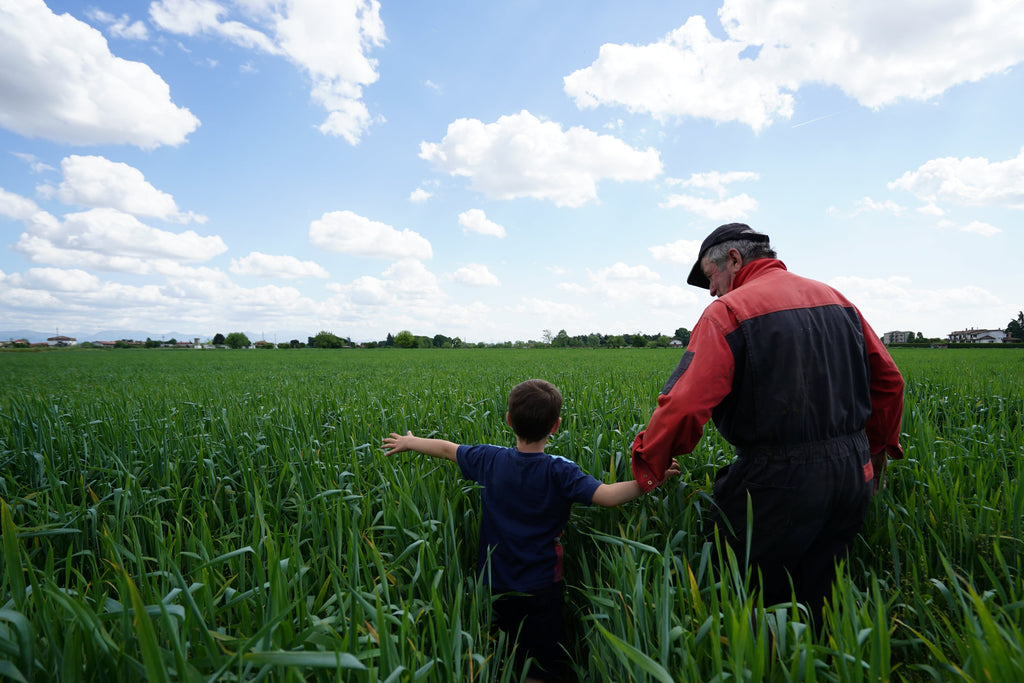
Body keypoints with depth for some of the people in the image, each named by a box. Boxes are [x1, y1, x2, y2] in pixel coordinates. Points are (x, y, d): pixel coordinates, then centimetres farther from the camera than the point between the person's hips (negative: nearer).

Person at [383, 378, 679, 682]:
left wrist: (409, 442, 21)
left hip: (496, 585, 4)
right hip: (540, 588, -4)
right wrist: (649, 480, -20)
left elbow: (447, 448, 6)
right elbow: (607, 496, -29)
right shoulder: (560, 472, -20)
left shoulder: (490, 460, -8)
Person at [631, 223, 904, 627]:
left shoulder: (729, 312, -12)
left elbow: (686, 404, -22)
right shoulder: (835, 299, 11)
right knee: (821, 599, 22)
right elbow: (888, 380, 17)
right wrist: (879, 445, 30)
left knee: (761, 601, 10)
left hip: (781, 483, -8)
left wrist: (647, 464, -8)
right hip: (853, 473, 8)